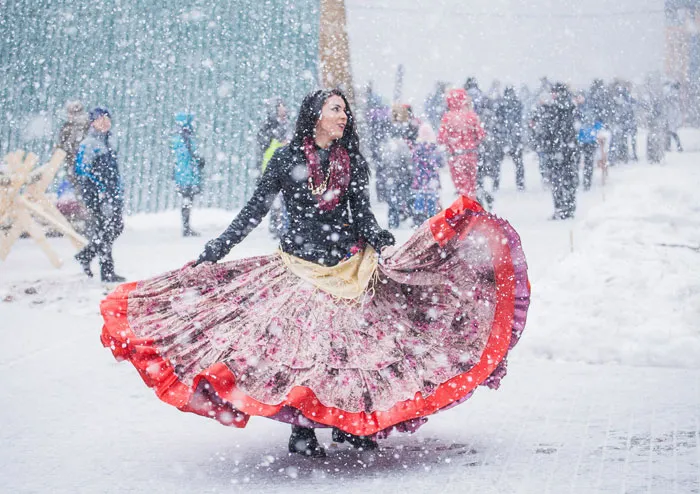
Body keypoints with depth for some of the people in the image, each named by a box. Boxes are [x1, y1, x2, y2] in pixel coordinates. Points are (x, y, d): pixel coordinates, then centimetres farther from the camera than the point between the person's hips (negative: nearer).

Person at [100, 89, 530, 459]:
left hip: (348, 265, 3)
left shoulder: (353, 161, 8)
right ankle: (302, 431, 4)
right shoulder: (287, 158, 1)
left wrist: (385, 244, -13)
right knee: (300, 342, -5)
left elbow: (363, 218, 8)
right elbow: (255, 211, 3)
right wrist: (212, 254, -1)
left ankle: (350, 422, 14)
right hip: (300, 263, -2)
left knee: (349, 339, -1)